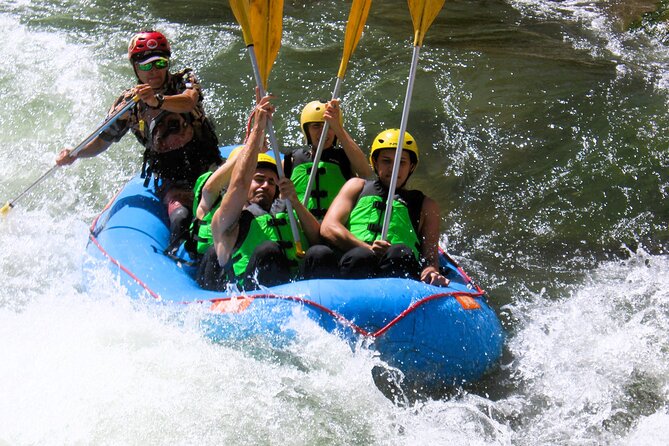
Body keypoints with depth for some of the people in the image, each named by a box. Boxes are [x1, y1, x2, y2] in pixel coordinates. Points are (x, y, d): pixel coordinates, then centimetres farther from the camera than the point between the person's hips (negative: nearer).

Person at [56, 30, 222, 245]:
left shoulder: (184, 80, 0)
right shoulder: (129, 103, 4)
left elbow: (189, 102, -25)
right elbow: (103, 140, 12)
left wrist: (158, 101, -46)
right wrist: (75, 154, -7)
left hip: (208, 167, 0)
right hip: (171, 180, 0)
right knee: (181, 219, -30)